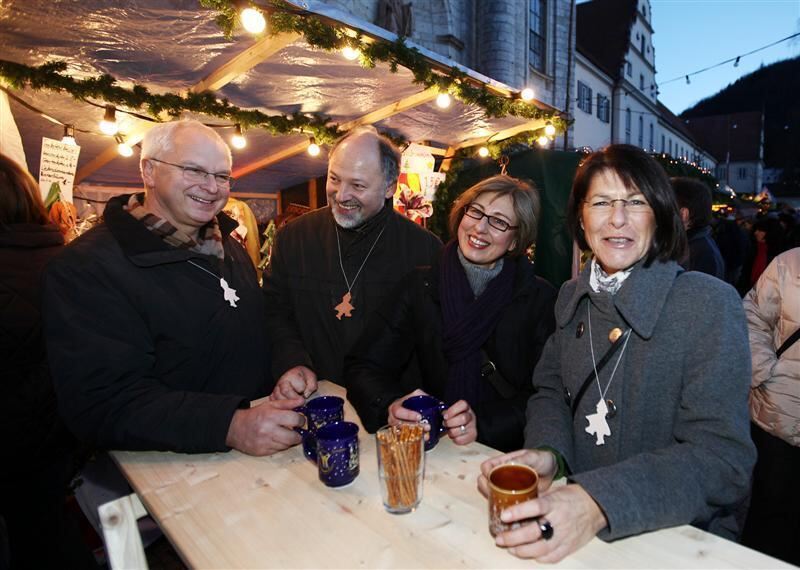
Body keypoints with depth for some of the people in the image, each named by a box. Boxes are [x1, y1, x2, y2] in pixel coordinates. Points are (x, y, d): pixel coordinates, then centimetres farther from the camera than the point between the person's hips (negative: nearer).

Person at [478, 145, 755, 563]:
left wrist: (599, 504, -31)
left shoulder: (709, 304, -13)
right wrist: (547, 452, -14)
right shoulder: (571, 296, 2)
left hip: (678, 534, -3)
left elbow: (722, 458, -17)